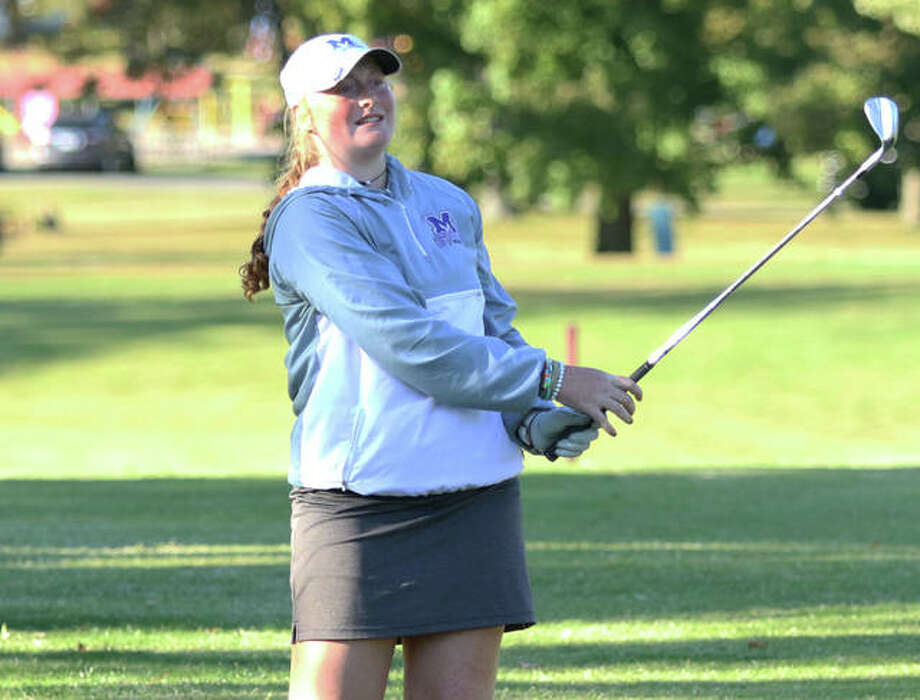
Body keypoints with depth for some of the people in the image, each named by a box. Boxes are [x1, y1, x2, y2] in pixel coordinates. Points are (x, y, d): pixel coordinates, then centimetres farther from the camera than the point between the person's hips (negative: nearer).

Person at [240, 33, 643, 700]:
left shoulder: (451, 206, 16)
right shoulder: (309, 219, -7)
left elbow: (497, 331, 21)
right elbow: (411, 346, -16)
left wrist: (540, 420, 0)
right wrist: (551, 378, -14)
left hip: (476, 490, 6)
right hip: (357, 496, -6)